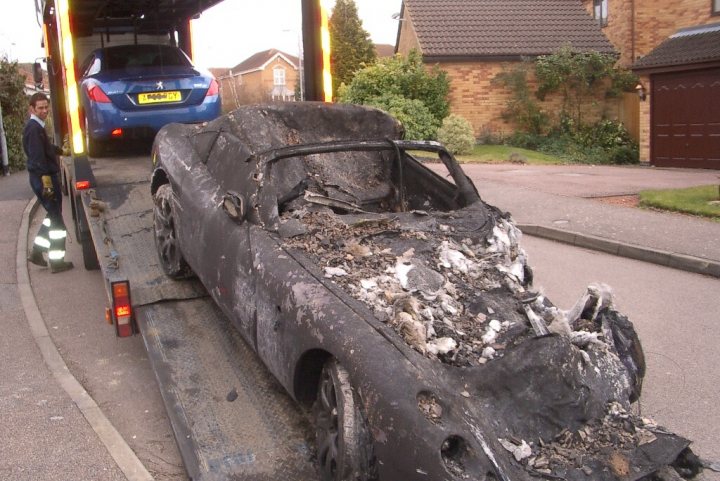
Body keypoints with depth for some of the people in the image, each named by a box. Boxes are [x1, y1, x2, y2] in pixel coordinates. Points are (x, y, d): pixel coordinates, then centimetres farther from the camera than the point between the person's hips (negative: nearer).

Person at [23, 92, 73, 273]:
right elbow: (37, 158, -24)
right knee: (57, 219, -3)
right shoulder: (34, 128, -18)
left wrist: (61, 150, 44)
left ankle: (36, 251, 25)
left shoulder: (37, 126, 14)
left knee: (53, 216, 20)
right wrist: (46, 181, -27)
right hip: (43, 178, -10)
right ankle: (56, 261, 4)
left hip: (46, 176, 10)